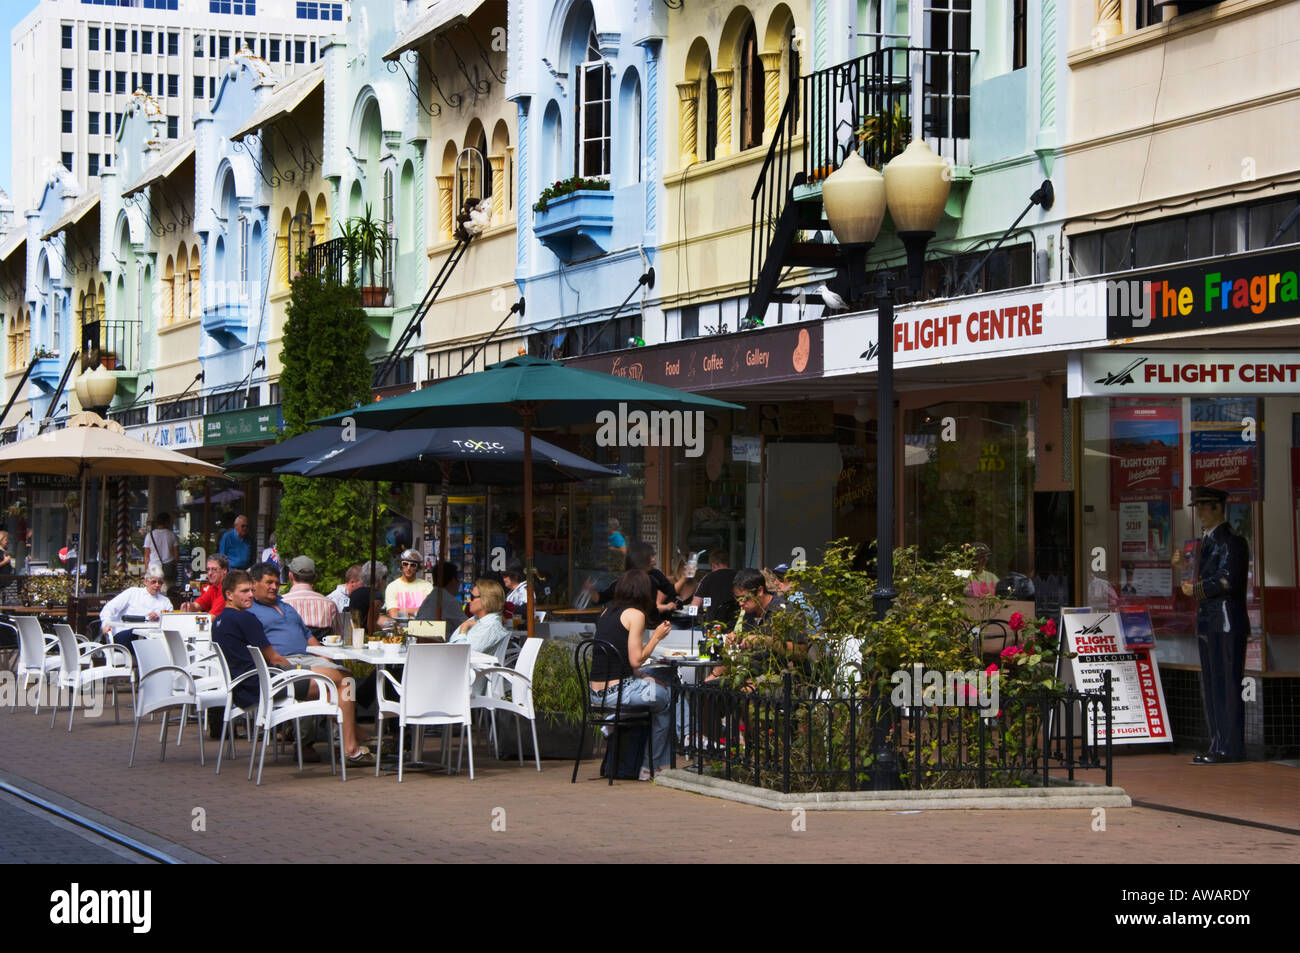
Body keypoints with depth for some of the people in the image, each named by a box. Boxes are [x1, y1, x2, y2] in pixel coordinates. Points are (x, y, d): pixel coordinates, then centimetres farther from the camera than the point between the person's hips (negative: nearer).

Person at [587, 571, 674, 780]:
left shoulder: (607, 613, 14)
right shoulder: (635, 614, -9)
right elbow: (635, 660, -12)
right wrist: (656, 637, 0)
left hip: (596, 692, 8)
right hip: (617, 691, -8)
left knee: (655, 685, 23)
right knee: (665, 698, 12)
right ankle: (651, 765, 18)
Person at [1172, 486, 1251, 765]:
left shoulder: (1231, 541, -10)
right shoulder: (1206, 542, 19)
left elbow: (1228, 581, -19)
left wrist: (1196, 590, -10)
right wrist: (1185, 567, 11)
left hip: (1227, 625, -10)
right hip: (1208, 625, 10)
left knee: (1226, 686, -9)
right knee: (1211, 687, 11)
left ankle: (1231, 748, -7)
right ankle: (1219, 746, 16)